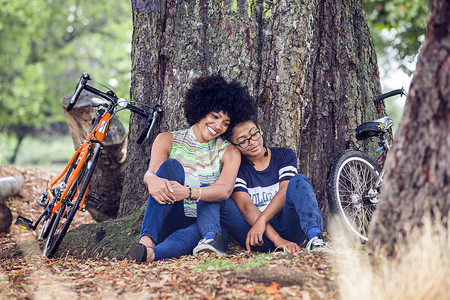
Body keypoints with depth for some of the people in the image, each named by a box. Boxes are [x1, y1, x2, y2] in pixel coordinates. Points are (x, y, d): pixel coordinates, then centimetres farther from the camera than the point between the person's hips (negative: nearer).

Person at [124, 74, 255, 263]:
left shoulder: (229, 152, 6)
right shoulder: (167, 140, 7)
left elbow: (225, 190, -14)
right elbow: (151, 172, -13)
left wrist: (187, 192, -35)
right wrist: (152, 180, -41)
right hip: (168, 224, 0)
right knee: (171, 165, -25)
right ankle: (146, 240, -45)